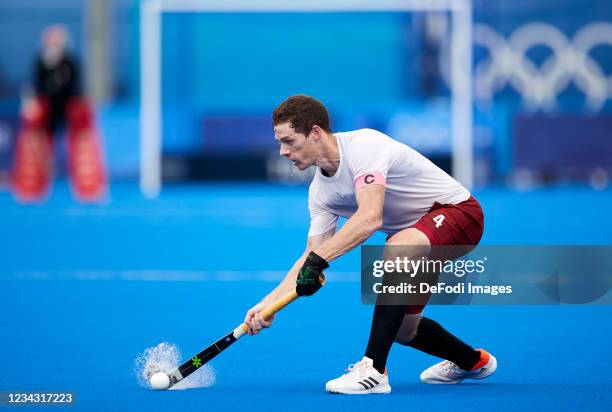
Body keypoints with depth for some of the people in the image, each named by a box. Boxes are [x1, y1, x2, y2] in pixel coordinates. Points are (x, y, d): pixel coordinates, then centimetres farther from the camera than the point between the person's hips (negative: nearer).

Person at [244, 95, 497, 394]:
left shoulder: (363, 145, -27)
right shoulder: (320, 191, -2)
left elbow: (370, 218, -39)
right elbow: (312, 254, 0)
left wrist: (319, 259, -43)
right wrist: (269, 303, -11)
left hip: (457, 211, -9)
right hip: (415, 233, 9)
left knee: (397, 249, -39)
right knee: (401, 329, 12)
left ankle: (374, 370, -38)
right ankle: (472, 361, 42)